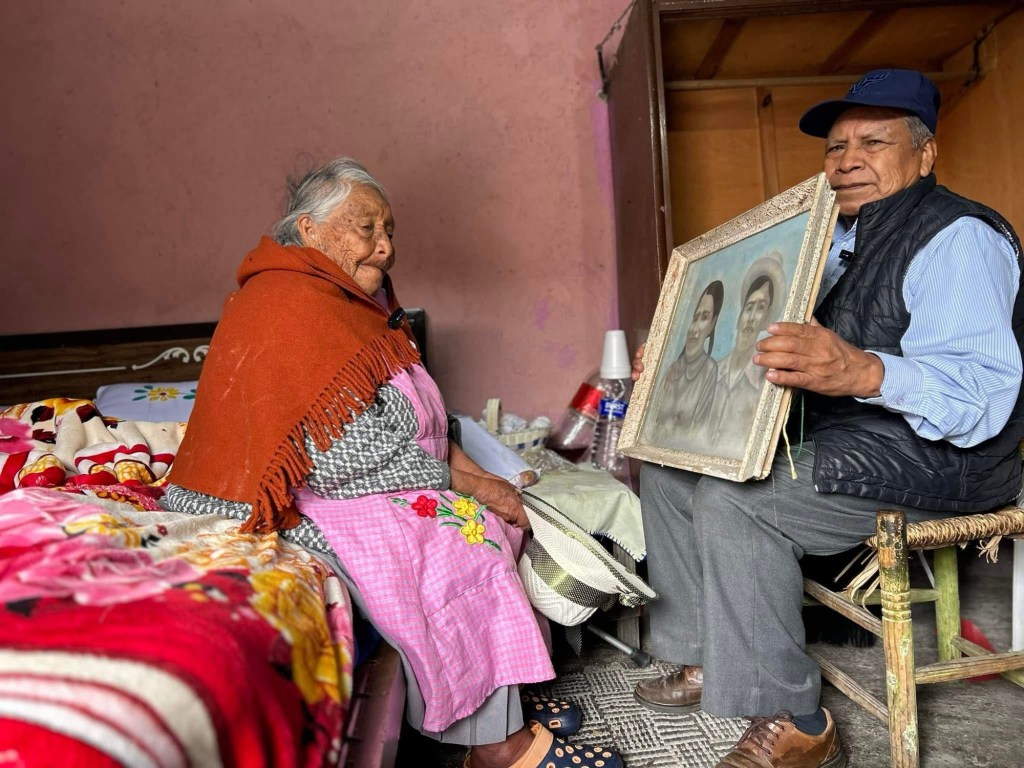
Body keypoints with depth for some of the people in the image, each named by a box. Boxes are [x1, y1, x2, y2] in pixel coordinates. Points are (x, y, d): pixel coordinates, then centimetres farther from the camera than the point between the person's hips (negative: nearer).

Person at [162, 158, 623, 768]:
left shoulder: (356, 299, 11)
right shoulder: (291, 309, -20)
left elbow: (413, 416, 11)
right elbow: (356, 454, -25)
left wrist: (470, 473, -3)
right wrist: (462, 480, -15)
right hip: (302, 502, -10)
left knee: (495, 517, 1)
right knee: (465, 547, -20)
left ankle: (505, 700, 8)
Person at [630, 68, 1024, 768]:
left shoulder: (958, 237, -12)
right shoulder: (838, 239, 17)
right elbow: (777, 358, 22)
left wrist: (863, 371, -45)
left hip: (936, 454, -9)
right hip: (830, 435, 10)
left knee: (733, 495, -30)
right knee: (669, 462, 2)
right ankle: (708, 663, 9)